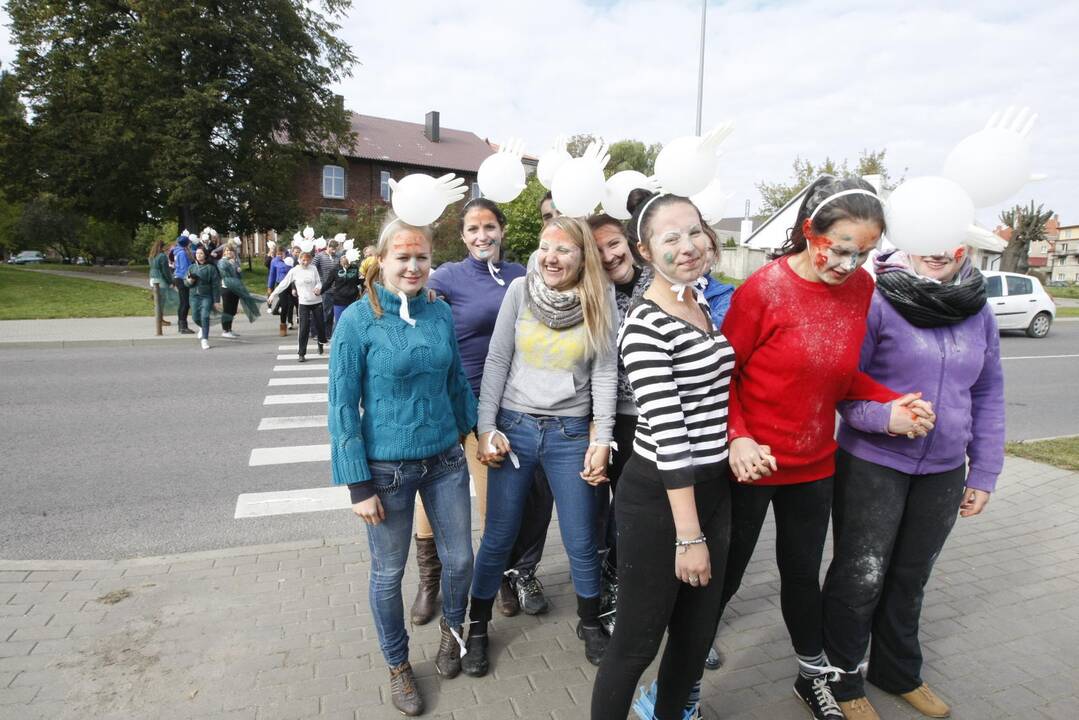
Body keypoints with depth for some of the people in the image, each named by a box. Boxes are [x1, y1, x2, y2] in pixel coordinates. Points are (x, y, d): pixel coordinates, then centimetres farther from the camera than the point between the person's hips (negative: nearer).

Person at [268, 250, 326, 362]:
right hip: (304, 303, -2)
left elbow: (318, 282, 4)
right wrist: (273, 294, 0)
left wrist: (318, 288, -18)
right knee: (304, 328, -5)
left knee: (319, 325, 8)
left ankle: (321, 343, 38)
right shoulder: (294, 271, -2)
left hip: (317, 302, 2)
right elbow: (284, 284, 2)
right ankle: (302, 353, 2)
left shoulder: (313, 269, 1)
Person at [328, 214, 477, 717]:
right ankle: (398, 665, 38)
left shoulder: (441, 313, -1)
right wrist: (359, 484, -12)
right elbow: (342, 406, -11)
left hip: (445, 460, 4)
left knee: (459, 559, 15)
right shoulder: (358, 320, -12)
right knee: (388, 573, 12)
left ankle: (452, 628, 46)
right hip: (387, 468, -3)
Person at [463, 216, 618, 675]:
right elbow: (496, 362, -1)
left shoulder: (600, 302, -3)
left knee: (581, 543, 9)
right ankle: (477, 627, 32)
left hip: (570, 434, 0)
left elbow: (605, 373, -2)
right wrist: (486, 428, -5)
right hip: (514, 427, 0)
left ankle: (590, 623, 36)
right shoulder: (520, 290, -2)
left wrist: (602, 440, -6)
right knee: (498, 538, 9)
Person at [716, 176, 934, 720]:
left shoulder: (861, 288, -2)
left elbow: (844, 372, 9)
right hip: (751, 463, -4)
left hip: (814, 464, 4)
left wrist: (889, 404, -7)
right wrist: (737, 438, -23)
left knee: (803, 572, 21)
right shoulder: (763, 289, -18)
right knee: (725, 573, 11)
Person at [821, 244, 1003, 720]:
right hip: (872, 465, -5)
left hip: (943, 472, 5)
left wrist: (984, 473, 10)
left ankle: (898, 672, 41)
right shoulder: (877, 302, -12)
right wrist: (886, 416, -27)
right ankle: (842, 681, 25)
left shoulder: (980, 313, 5)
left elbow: (988, 396, 11)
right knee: (860, 577, 3)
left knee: (911, 577, 19)